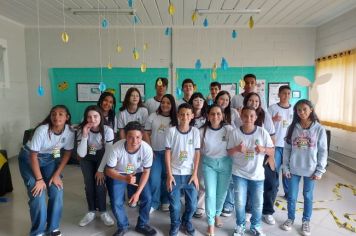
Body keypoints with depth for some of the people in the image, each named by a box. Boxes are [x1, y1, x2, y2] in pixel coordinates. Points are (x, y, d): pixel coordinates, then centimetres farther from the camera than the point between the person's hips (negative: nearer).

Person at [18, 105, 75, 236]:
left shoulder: (69, 131, -19)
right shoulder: (42, 130, -30)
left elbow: (67, 153, -7)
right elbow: (33, 156, -22)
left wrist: (57, 174, -10)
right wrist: (39, 179, -20)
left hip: (50, 159, 3)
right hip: (29, 158, -3)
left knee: (57, 192, -7)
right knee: (38, 194, -13)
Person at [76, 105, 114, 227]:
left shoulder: (108, 130, -25)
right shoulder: (82, 130, -19)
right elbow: (81, 154, -25)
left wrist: (100, 169, -16)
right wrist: (84, 135, -35)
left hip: (102, 158, -2)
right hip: (87, 159, 2)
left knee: (99, 184, -12)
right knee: (89, 184, -8)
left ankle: (103, 212, 6)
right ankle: (91, 211, 11)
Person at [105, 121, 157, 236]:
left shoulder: (147, 149, -29)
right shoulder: (115, 148, -34)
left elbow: (146, 172, -15)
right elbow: (109, 170, -21)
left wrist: (138, 192, -20)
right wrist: (125, 178, -38)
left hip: (138, 174, 1)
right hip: (118, 175, -1)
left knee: (147, 198, -9)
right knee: (116, 203, -9)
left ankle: (142, 225, 19)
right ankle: (123, 226, 21)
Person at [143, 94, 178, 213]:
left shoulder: (175, 119, 2)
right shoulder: (153, 116, 1)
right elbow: (146, 133, 2)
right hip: (155, 152, 0)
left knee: (167, 177, 9)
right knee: (154, 179, -3)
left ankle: (166, 201, 28)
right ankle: (153, 203, 16)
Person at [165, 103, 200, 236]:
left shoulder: (195, 131, -2)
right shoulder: (171, 131, -6)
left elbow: (197, 153, 0)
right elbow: (168, 153, -4)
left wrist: (195, 174, -3)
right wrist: (169, 174, -7)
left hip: (190, 174, 1)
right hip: (175, 174, -1)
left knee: (192, 204, 8)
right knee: (174, 205, 6)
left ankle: (187, 222, 37)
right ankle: (175, 224, 34)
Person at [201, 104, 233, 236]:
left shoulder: (229, 129, -12)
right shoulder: (202, 131, -9)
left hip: (225, 163, 1)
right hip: (208, 163, 0)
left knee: (222, 193, 15)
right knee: (210, 194, -3)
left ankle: (217, 215, 42)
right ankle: (211, 223, 15)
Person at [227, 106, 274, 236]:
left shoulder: (262, 132, -7)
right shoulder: (235, 133, -9)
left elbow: (272, 152, -2)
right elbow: (228, 152, -4)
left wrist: (264, 149, -24)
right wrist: (237, 149, -25)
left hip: (257, 174, 1)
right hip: (239, 173, -1)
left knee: (258, 203, 13)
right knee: (239, 203, 6)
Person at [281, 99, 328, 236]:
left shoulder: (319, 129, -7)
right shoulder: (292, 128, -3)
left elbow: (323, 151, -4)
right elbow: (287, 149, 0)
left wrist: (320, 170, -6)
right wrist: (285, 167, -3)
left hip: (310, 170, -1)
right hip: (293, 169, 1)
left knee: (308, 196, 15)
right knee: (292, 196, 12)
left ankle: (306, 222, 34)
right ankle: (290, 219, 33)